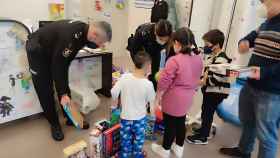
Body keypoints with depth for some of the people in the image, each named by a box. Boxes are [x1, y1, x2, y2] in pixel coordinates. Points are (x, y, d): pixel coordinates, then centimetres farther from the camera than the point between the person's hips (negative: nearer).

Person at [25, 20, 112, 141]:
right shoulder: (69, 35, -38)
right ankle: (54, 124, 12)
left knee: (64, 84, 6)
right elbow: (57, 64, -33)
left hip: (55, 50, 7)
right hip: (37, 50, -7)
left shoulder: (84, 30, -16)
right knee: (45, 90, -2)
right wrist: (63, 93, -28)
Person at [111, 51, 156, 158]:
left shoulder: (124, 77, -19)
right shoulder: (148, 84, -22)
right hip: (140, 118, -1)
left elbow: (113, 93, -14)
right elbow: (152, 101, -8)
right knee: (138, 139, 24)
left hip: (125, 117, 2)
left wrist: (120, 99, 6)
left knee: (126, 140, 22)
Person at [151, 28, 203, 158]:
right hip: (187, 98, 7)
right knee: (181, 122, 22)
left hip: (173, 98, -6)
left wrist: (158, 97, -5)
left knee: (170, 124, 11)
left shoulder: (174, 61, -25)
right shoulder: (198, 59, -3)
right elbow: (197, 79, 9)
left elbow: (164, 83, -20)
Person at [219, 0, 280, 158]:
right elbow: (253, 36, 28)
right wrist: (244, 41, 5)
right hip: (250, 85, 9)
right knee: (247, 121, 26)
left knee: (265, 134, 4)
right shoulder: (265, 24, 11)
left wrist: (265, 72, -35)